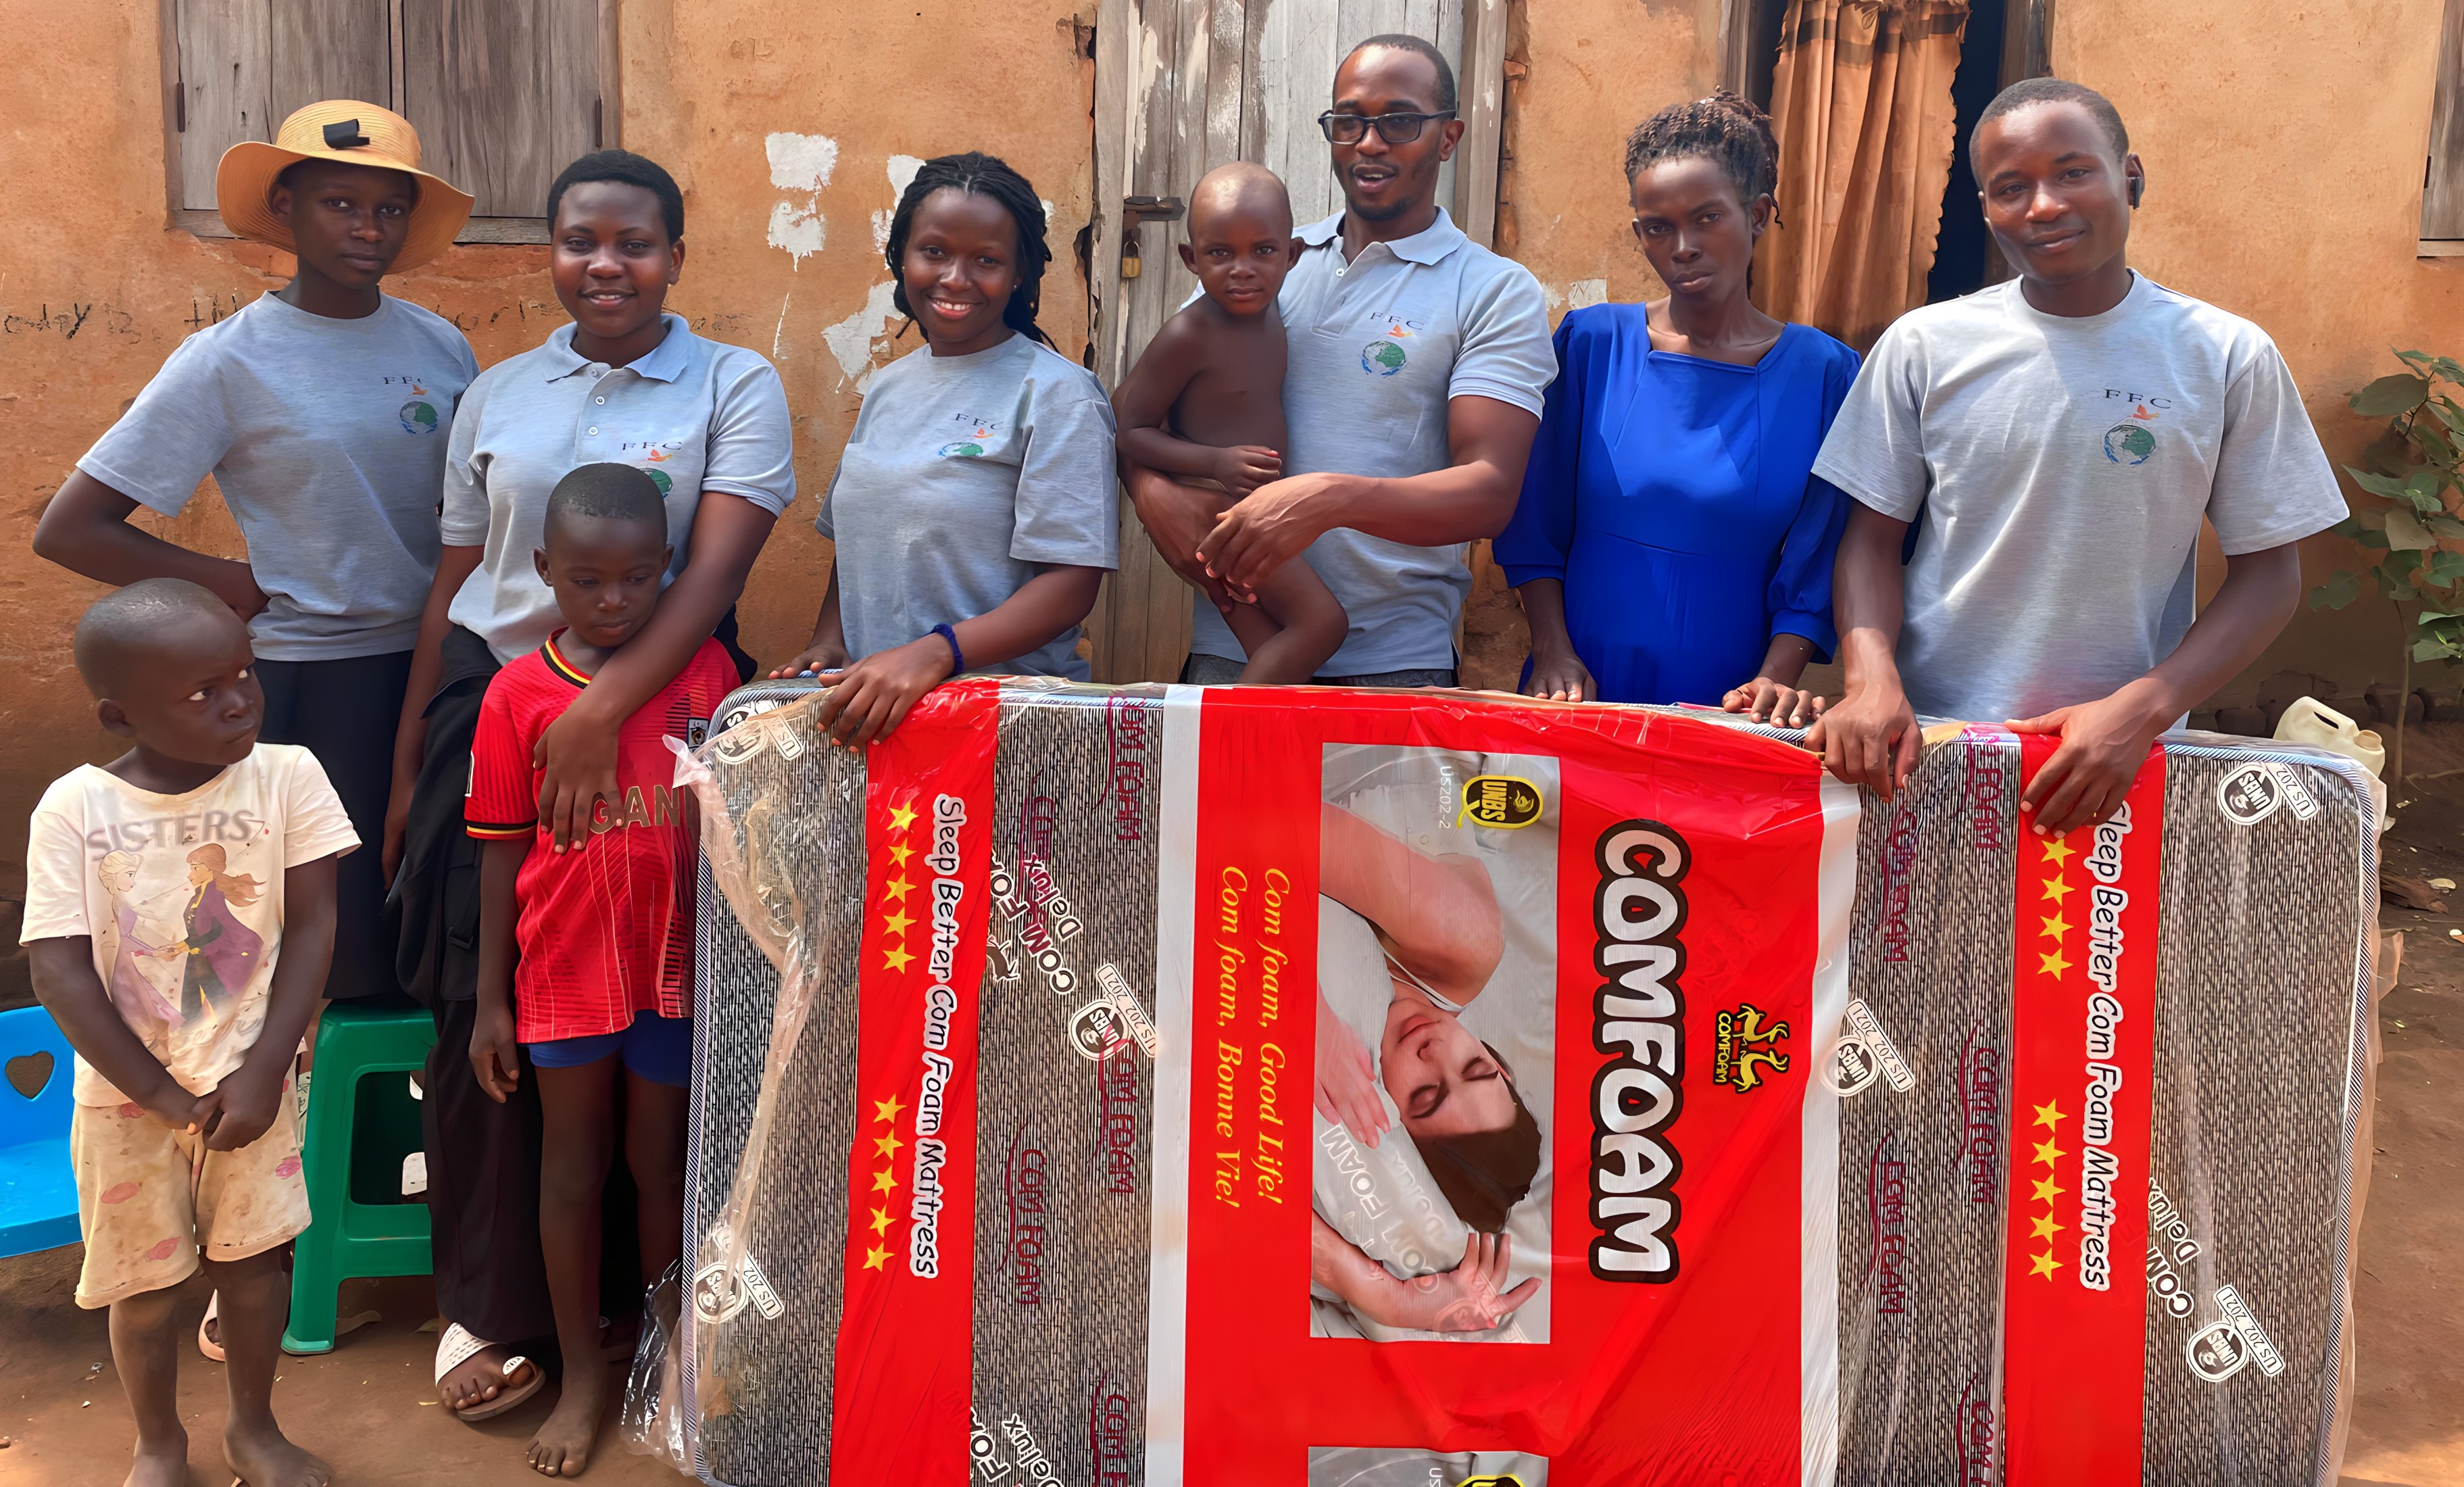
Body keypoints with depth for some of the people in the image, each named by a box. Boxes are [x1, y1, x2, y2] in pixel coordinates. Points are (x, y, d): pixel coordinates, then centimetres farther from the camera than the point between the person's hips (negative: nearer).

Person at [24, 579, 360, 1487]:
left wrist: (262, 1071, -14)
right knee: (144, 1284, 13)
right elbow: (59, 972, -12)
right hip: (126, 1099, 0)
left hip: (248, 1083, 0)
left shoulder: (285, 776, -10)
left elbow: (311, 927, -9)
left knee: (253, 1259, 10)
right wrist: (163, 1095, -13)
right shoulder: (75, 809, -12)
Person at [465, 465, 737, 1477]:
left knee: (662, 1160, 14)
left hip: (677, 966, 0)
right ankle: (582, 1373, 29)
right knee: (574, 1165, 13)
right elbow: (502, 854, 0)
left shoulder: (706, 671, -5)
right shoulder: (519, 693, -5)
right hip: (566, 971, 0)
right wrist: (490, 1000, 1)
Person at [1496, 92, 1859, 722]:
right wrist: (1553, 651, -8)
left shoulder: (1822, 373, -1)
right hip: (1582, 693, 0)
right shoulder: (1591, 344, 0)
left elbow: (1814, 571, 0)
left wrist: (1775, 678, -14)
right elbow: (1534, 526, 2)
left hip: (1727, 709, 0)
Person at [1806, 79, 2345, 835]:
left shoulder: (2229, 357, -2)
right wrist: (1873, 678, -15)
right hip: (1924, 742, 1)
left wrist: (2139, 711, -14)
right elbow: (1874, 535, 2)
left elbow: (2269, 571, 0)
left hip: (2119, 754, 0)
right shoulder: (1923, 346, -1)